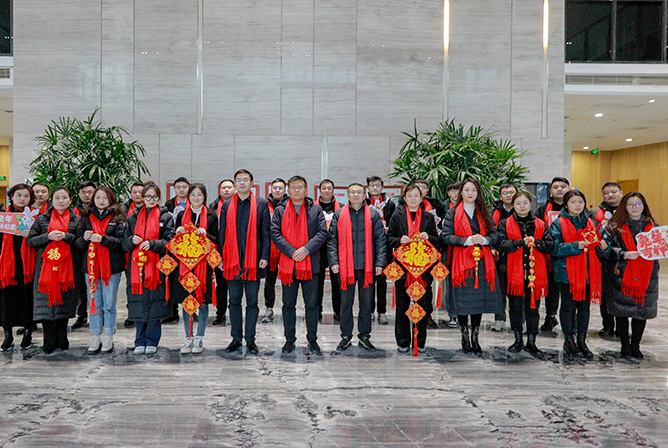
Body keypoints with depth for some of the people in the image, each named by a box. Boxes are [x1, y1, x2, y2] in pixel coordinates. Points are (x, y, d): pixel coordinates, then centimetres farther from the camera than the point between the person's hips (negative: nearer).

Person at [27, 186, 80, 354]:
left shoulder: (76, 220, 8)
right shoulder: (42, 219, 9)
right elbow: (30, 241, 4)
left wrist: (66, 236, -13)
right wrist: (48, 236, -11)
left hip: (67, 267, 0)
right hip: (46, 266, 0)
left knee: (64, 302, 4)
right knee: (46, 301, -3)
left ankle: (61, 340, 17)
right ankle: (49, 342, 6)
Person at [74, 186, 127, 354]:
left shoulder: (117, 218, 1)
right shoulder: (86, 217, 11)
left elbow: (121, 241, -8)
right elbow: (77, 242, 9)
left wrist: (103, 239, -21)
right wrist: (84, 238, -13)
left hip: (111, 266, -3)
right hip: (90, 266, 3)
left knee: (109, 304, 4)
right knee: (94, 304, 9)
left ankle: (108, 338, 14)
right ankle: (95, 337, 17)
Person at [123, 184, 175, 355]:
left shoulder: (166, 217, 7)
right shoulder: (133, 217, 17)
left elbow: (170, 241, -2)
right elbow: (124, 243, 15)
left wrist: (152, 244, -17)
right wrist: (132, 240, -7)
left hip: (156, 266, -2)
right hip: (136, 265, 3)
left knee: (155, 303, -3)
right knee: (138, 304, 2)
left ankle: (151, 342, 8)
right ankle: (140, 342, 13)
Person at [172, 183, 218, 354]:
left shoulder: (211, 216, 5)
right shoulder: (181, 215, 11)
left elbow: (217, 240, 3)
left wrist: (206, 234, -16)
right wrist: (178, 232, -7)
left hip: (204, 263, -2)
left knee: (203, 301, 0)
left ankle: (199, 338, 10)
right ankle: (189, 338, 14)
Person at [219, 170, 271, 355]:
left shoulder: (261, 204, 4)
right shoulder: (227, 205, 10)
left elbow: (266, 233, 2)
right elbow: (222, 233, 11)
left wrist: (265, 256, -6)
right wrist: (220, 257, 5)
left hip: (253, 260, -2)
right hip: (232, 260, 2)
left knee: (252, 302, 4)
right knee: (234, 301, 8)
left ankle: (250, 339, 12)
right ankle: (236, 338, 18)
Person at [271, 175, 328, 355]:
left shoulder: (315, 209, 8)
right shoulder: (280, 210, 8)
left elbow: (322, 232, 0)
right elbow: (275, 234, -1)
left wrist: (306, 249, -13)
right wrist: (292, 252, -12)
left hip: (310, 264, 0)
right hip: (287, 264, 1)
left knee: (311, 304, 5)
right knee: (288, 304, 8)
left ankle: (312, 340, 16)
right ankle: (289, 340, 19)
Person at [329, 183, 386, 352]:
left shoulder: (374, 215, 6)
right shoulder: (339, 215, 6)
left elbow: (380, 241, 5)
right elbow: (332, 240, 5)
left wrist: (380, 262, -3)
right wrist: (333, 261, -5)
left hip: (367, 266, 0)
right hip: (345, 266, 0)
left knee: (367, 302, 7)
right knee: (346, 301, 7)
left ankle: (364, 336, 19)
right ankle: (346, 335, 19)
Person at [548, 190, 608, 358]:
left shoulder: (591, 223, 12)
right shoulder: (558, 224, -3)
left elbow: (598, 242, 19)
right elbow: (555, 248, -11)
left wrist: (602, 246, -4)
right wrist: (575, 246, -23)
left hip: (587, 272, 4)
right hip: (567, 272, -4)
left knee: (584, 306, 10)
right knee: (568, 306, 2)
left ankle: (582, 341, 20)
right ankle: (568, 340, 15)